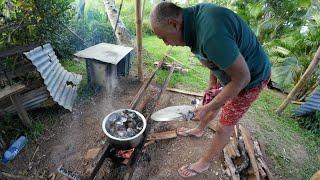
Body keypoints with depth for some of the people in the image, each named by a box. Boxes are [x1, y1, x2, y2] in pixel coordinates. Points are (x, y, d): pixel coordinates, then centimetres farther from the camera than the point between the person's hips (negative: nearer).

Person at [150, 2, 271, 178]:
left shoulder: (211, 34, -39)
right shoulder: (195, 15, -9)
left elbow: (242, 77, -29)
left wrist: (209, 108, -21)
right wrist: (212, 85, 9)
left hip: (251, 77, -8)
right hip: (231, 68, 8)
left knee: (224, 126, 5)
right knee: (211, 100, 23)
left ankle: (205, 163, 27)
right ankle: (199, 130, 50)